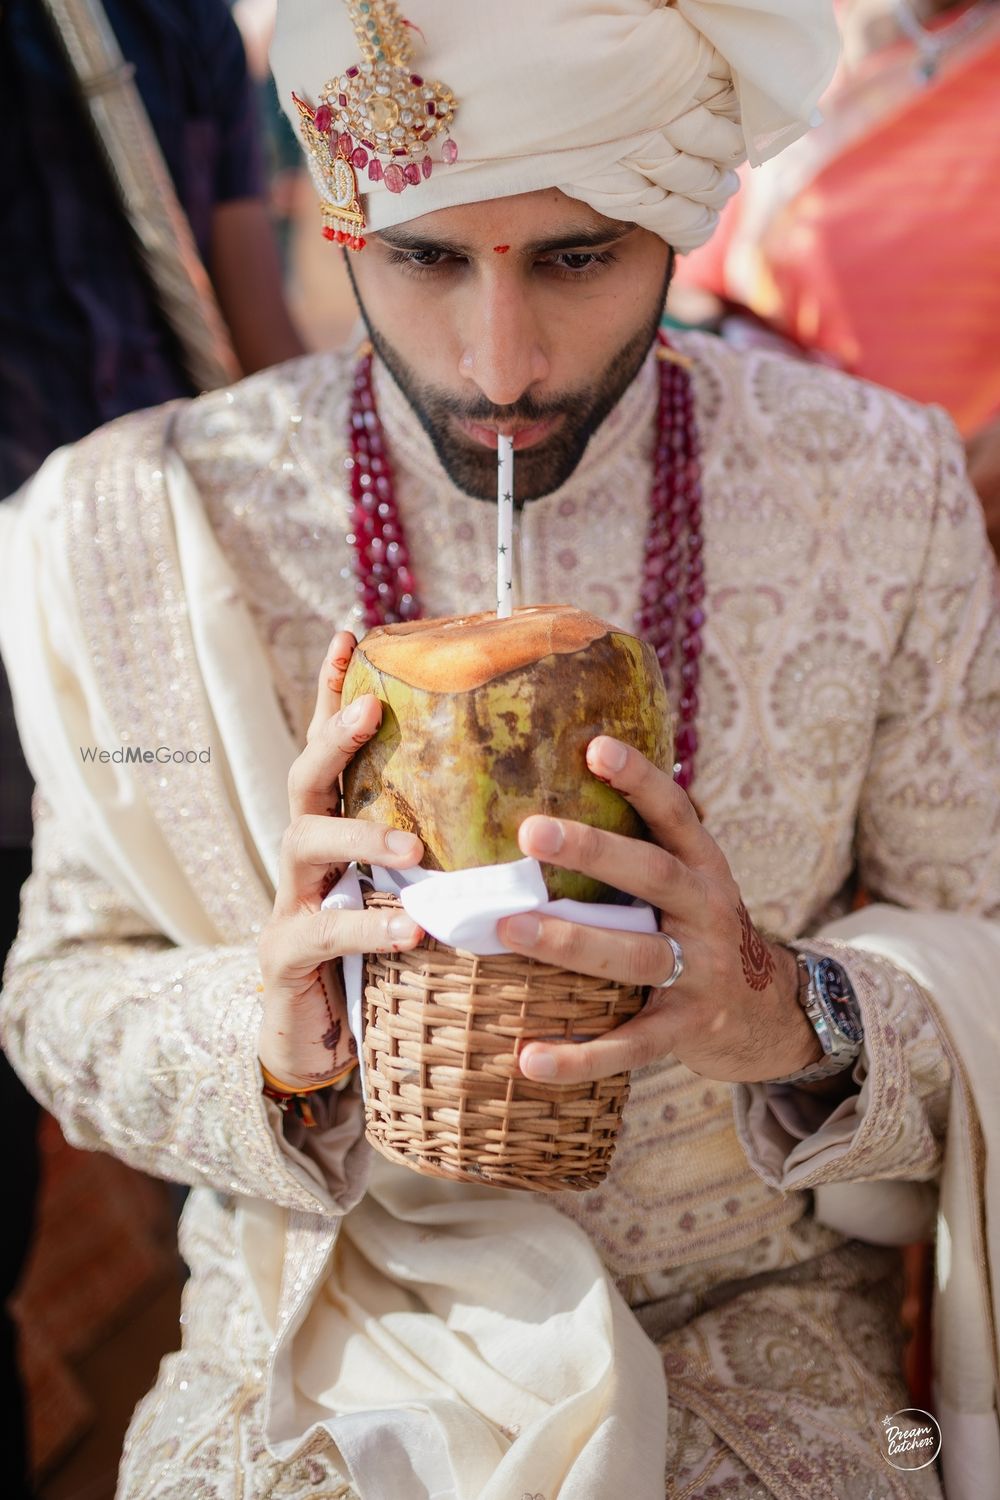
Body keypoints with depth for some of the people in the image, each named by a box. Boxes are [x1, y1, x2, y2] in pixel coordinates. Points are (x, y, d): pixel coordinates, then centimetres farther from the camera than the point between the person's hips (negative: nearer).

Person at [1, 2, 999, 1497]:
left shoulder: (879, 489, -8)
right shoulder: (128, 526, -10)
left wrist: (797, 1014, -24)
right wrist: (264, 1036, -25)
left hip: (754, 1317, 1)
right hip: (321, 1306, 0)